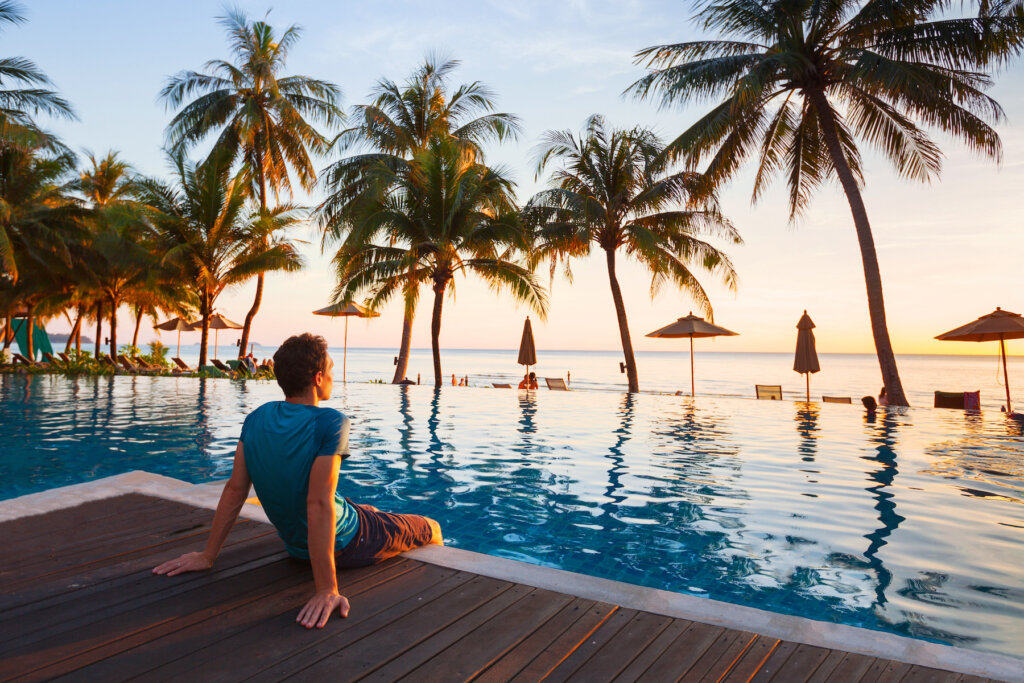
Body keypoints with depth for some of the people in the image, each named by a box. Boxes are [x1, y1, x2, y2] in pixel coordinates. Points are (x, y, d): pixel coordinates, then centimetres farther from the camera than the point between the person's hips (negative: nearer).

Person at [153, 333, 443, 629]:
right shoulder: (330, 423, -31)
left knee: (372, 512, 36)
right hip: (344, 546, -6)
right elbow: (319, 504, -36)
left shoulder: (257, 417, -11)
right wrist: (326, 590, -35)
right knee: (430, 527, 19)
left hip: (295, 545, 7)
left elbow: (235, 490, -8)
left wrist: (207, 556, 0)